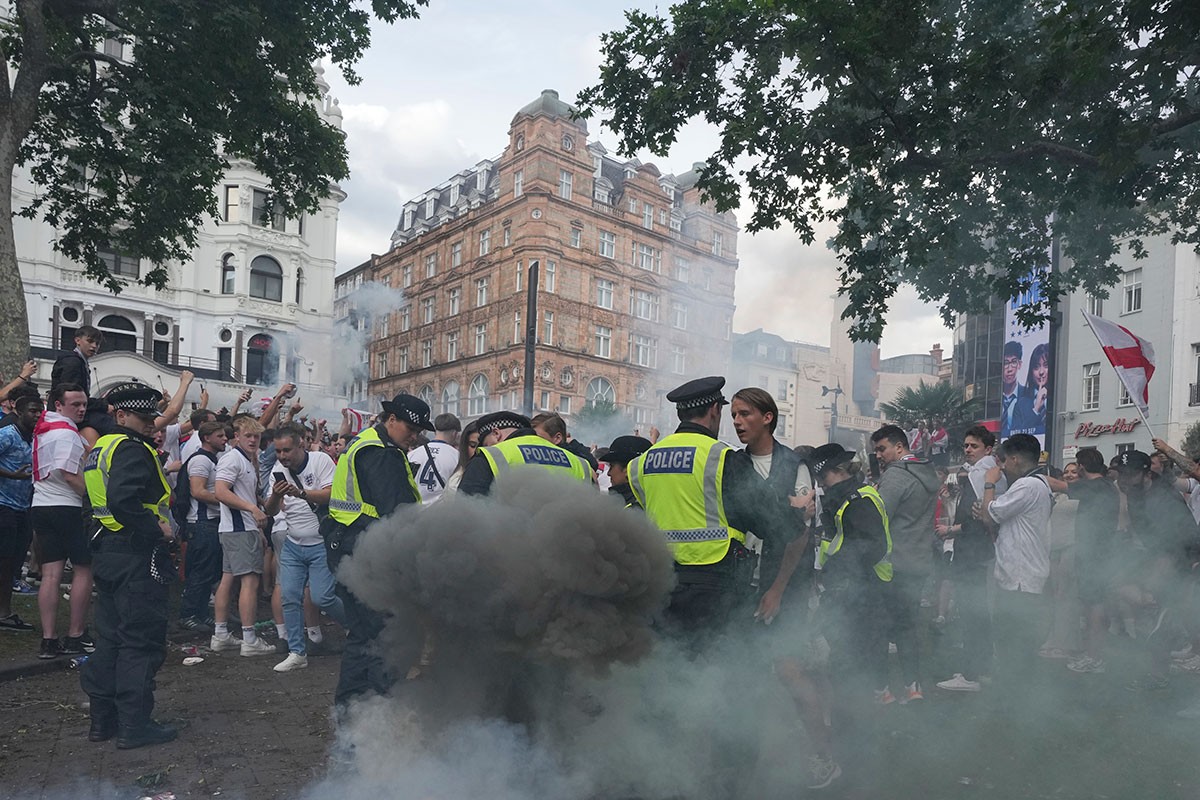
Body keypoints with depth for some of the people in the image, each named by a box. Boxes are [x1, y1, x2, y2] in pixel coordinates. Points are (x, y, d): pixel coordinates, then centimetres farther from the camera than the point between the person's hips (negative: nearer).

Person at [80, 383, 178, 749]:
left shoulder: (101, 448, 16)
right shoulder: (132, 450, -16)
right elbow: (124, 502, -30)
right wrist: (157, 529, -18)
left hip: (107, 551, 10)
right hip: (136, 557, -10)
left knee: (110, 637, 16)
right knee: (142, 640, -2)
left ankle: (102, 718, 24)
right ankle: (134, 725, 4)